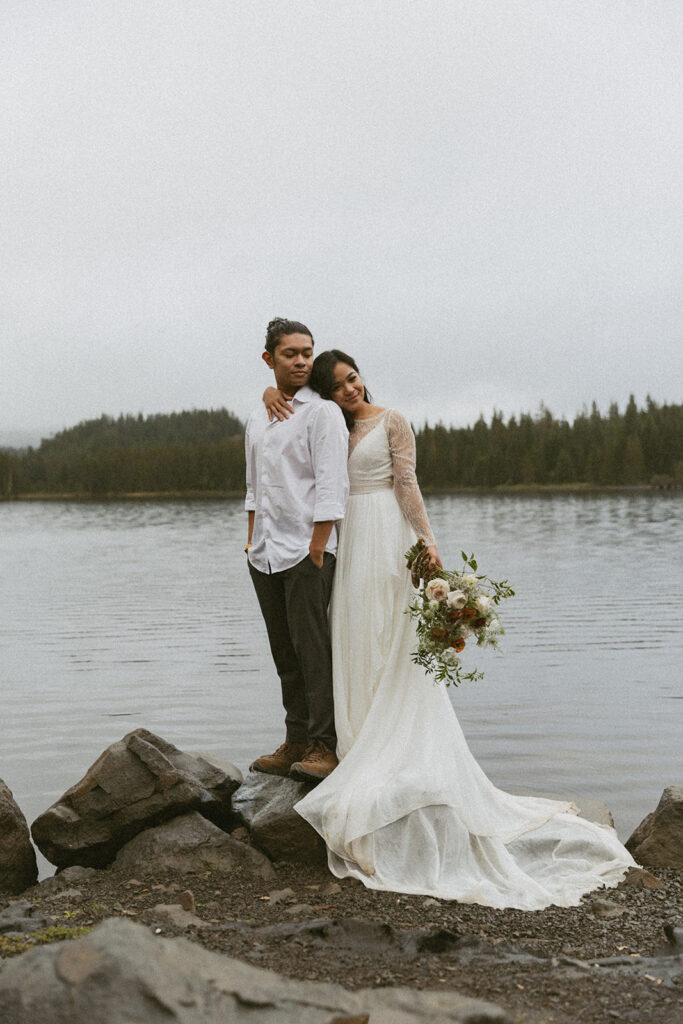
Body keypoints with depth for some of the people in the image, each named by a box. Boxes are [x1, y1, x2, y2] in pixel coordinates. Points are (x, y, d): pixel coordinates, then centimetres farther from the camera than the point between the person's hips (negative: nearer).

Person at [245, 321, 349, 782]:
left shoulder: (323, 412, -5)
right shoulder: (258, 415, 16)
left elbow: (331, 487, -11)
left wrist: (317, 549, -15)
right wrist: (252, 538, 16)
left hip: (306, 550, -7)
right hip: (264, 553, 7)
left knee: (313, 649, -6)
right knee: (284, 653, 9)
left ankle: (324, 746, -1)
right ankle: (296, 742, 16)